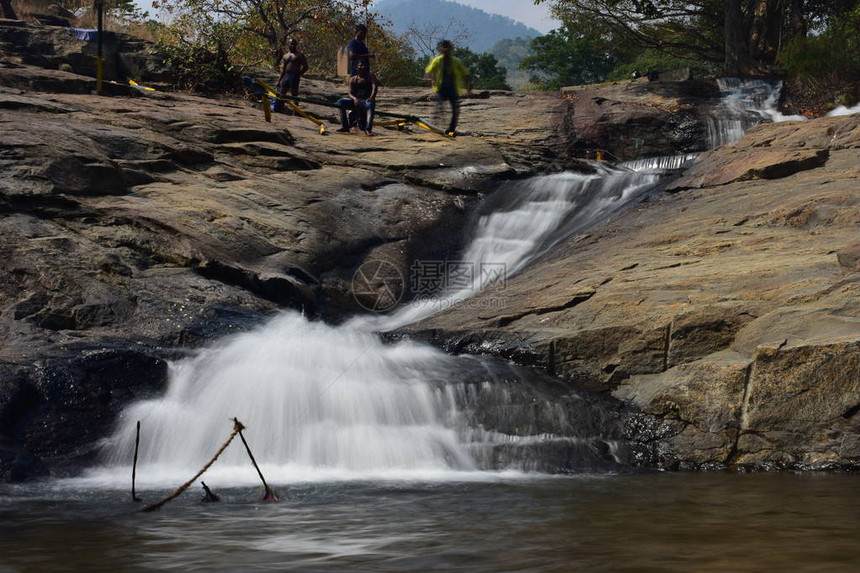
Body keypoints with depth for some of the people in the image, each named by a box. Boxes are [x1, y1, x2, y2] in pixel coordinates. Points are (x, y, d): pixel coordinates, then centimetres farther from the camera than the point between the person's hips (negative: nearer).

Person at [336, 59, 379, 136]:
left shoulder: (371, 77, 6)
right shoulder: (353, 79, 13)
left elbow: (375, 87, -12)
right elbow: (350, 93, 2)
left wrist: (372, 97, -33)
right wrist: (355, 99, -23)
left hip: (367, 101, -4)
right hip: (356, 101, 4)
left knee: (370, 104, -40)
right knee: (340, 102, -18)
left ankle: (368, 129, -48)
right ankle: (345, 126, -18)